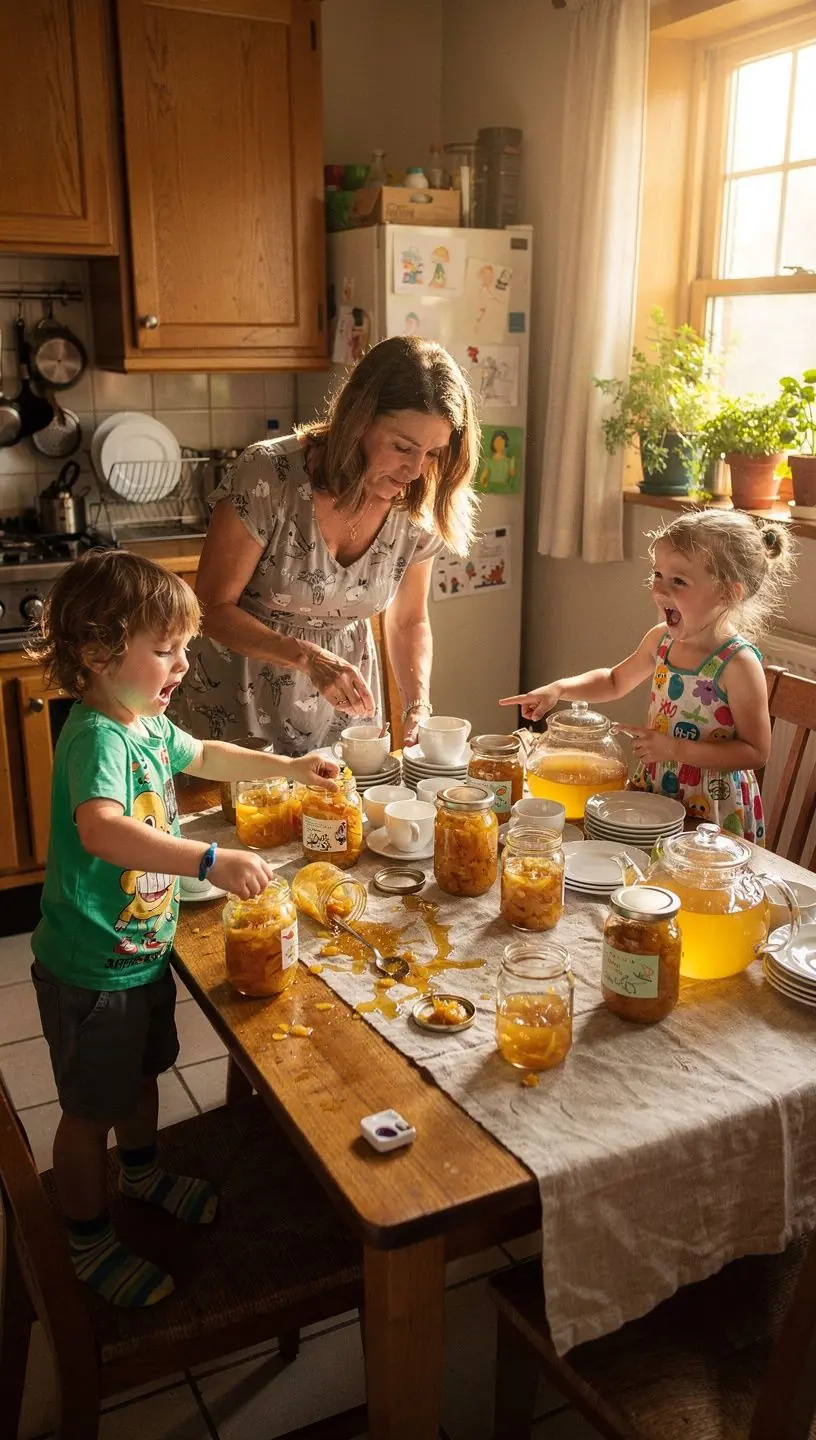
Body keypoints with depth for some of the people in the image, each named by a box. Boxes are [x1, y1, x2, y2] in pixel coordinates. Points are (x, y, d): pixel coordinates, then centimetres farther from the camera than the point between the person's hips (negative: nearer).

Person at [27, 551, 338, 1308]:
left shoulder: (148, 721, 0)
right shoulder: (96, 736, -29)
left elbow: (201, 756, 23)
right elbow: (102, 829, -48)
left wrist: (287, 767, 19)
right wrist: (213, 862, -53)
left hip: (143, 951, 9)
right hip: (92, 969, -9)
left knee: (142, 1072, 29)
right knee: (90, 1109, 11)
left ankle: (142, 1174, 55)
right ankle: (90, 1243, 33)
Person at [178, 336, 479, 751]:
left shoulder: (418, 509, -11)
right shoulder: (267, 475, -25)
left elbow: (409, 621, 3)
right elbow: (213, 608, -18)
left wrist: (419, 707, -13)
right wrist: (310, 657, -31)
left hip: (343, 697, 4)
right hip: (239, 699, -3)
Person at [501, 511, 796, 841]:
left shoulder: (738, 664, -21)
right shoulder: (660, 639, -2)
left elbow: (756, 752, -19)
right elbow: (615, 681, 17)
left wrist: (675, 749, -25)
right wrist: (559, 689, 2)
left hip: (714, 815, -6)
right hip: (652, 790, 6)